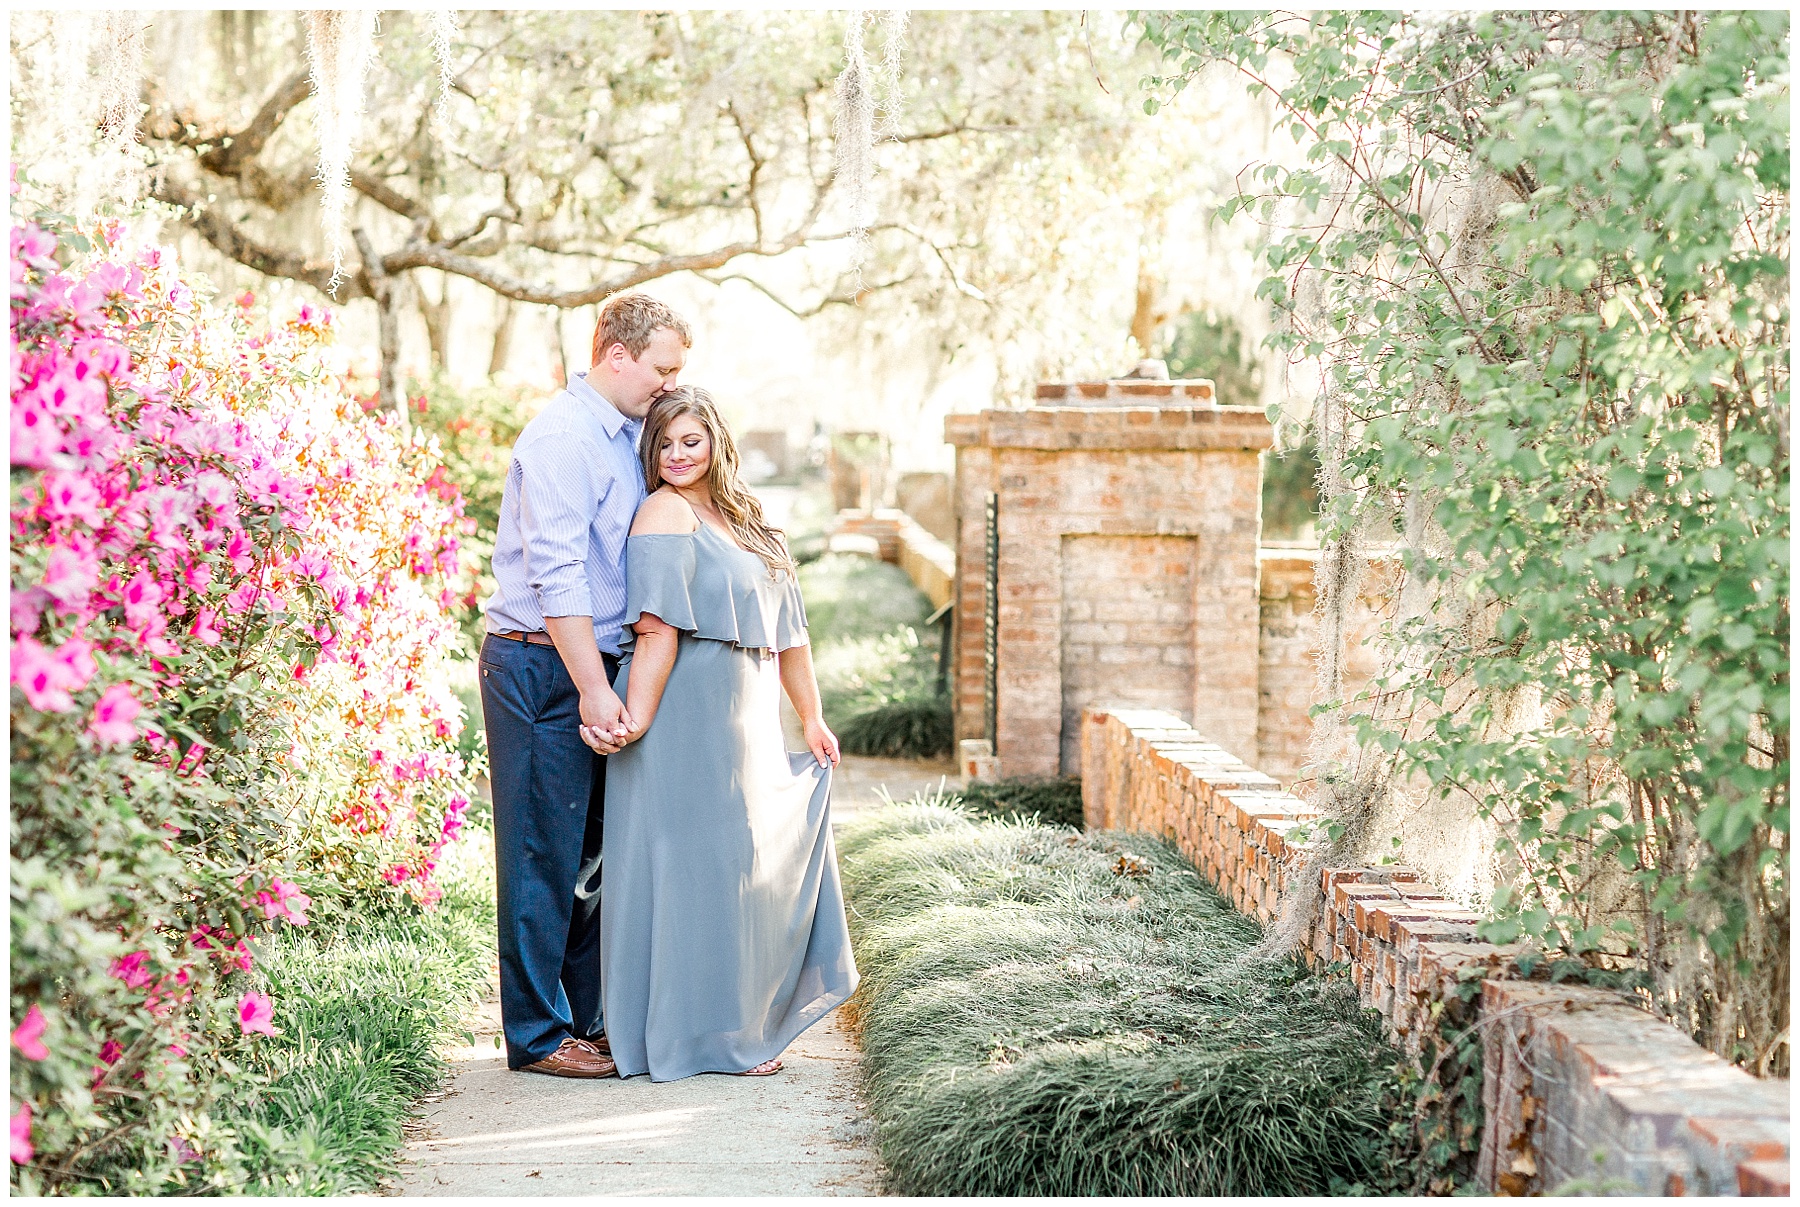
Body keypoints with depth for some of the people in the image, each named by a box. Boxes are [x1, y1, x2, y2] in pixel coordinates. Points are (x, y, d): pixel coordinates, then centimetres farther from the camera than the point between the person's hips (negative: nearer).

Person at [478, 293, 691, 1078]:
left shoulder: (625, 437, 16)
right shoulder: (564, 438, -14)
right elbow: (557, 575, -21)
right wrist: (593, 689, -23)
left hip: (593, 663, 9)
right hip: (543, 668, -9)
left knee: (591, 850, 13)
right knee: (545, 854, -3)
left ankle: (590, 1016, 22)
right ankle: (538, 1035, 4)